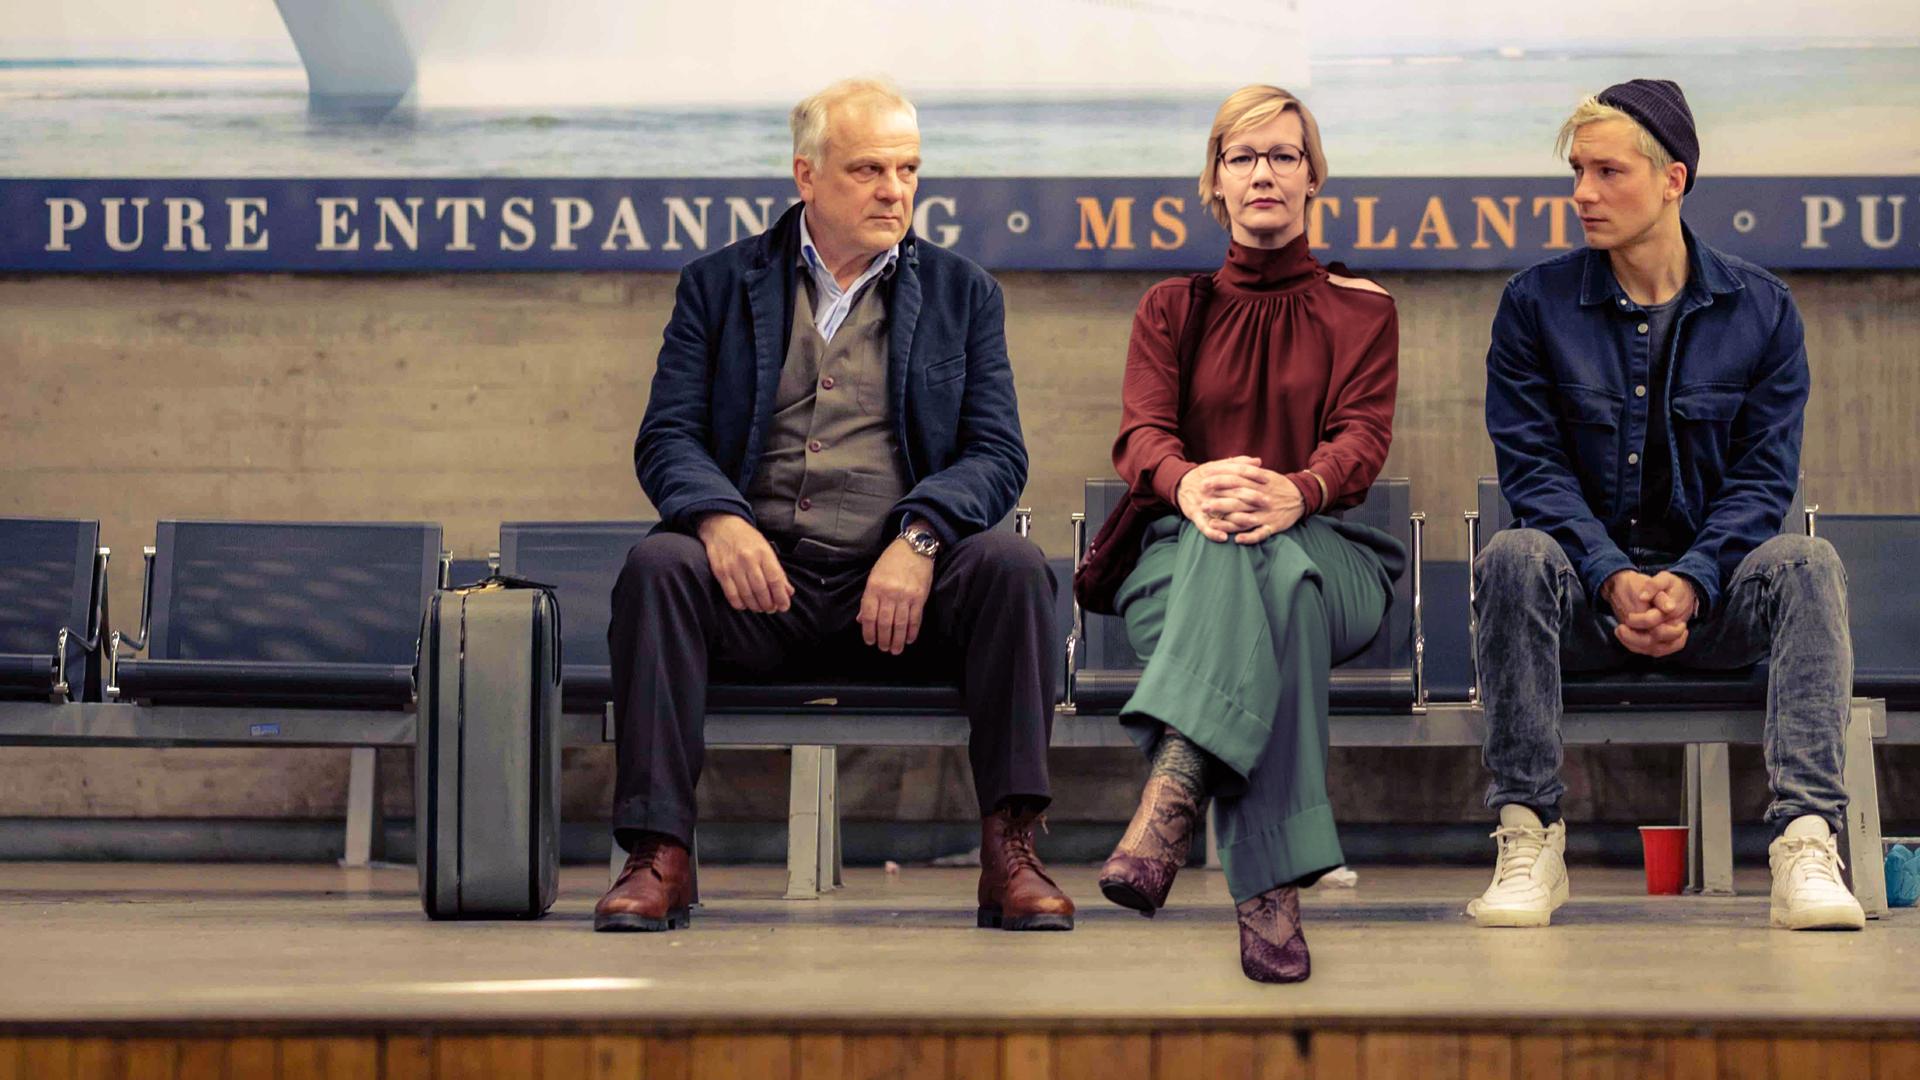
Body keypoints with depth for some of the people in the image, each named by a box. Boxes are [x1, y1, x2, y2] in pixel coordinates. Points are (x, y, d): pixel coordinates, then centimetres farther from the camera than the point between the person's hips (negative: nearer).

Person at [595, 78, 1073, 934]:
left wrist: (919, 537, -17)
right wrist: (718, 518, -19)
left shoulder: (963, 293, 15)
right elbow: (667, 437, 5)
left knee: (1013, 563, -28)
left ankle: (1010, 852, -25)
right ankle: (657, 856, -29)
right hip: (759, 580, 0)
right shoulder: (719, 285, 14)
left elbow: (998, 454, 4)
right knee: (657, 564, -30)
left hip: (900, 591, 0)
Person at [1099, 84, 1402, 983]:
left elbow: (1363, 438, -1)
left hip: (1329, 556, 0)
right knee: (1266, 587, -41)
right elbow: (1139, 436, 2)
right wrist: (1191, 484, -27)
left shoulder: (1360, 310, 19)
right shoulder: (1172, 308, 22)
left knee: (1262, 558, -42)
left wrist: (1297, 491, -29)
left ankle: (1169, 803, -63)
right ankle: (1270, 892, -58)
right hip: (1180, 558, 0)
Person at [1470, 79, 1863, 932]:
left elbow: (1764, 476, -1)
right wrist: (1613, 580, -21)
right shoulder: (1536, 303, 2)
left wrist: (1690, 583, -19)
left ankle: (1805, 844, -38)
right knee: (1515, 555, -33)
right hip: (1586, 597, 0)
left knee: (1804, 562, -30)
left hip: (1712, 597, 1)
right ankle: (1530, 844, -30)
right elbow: (1532, 468, -5)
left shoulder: (1759, 308, 4)